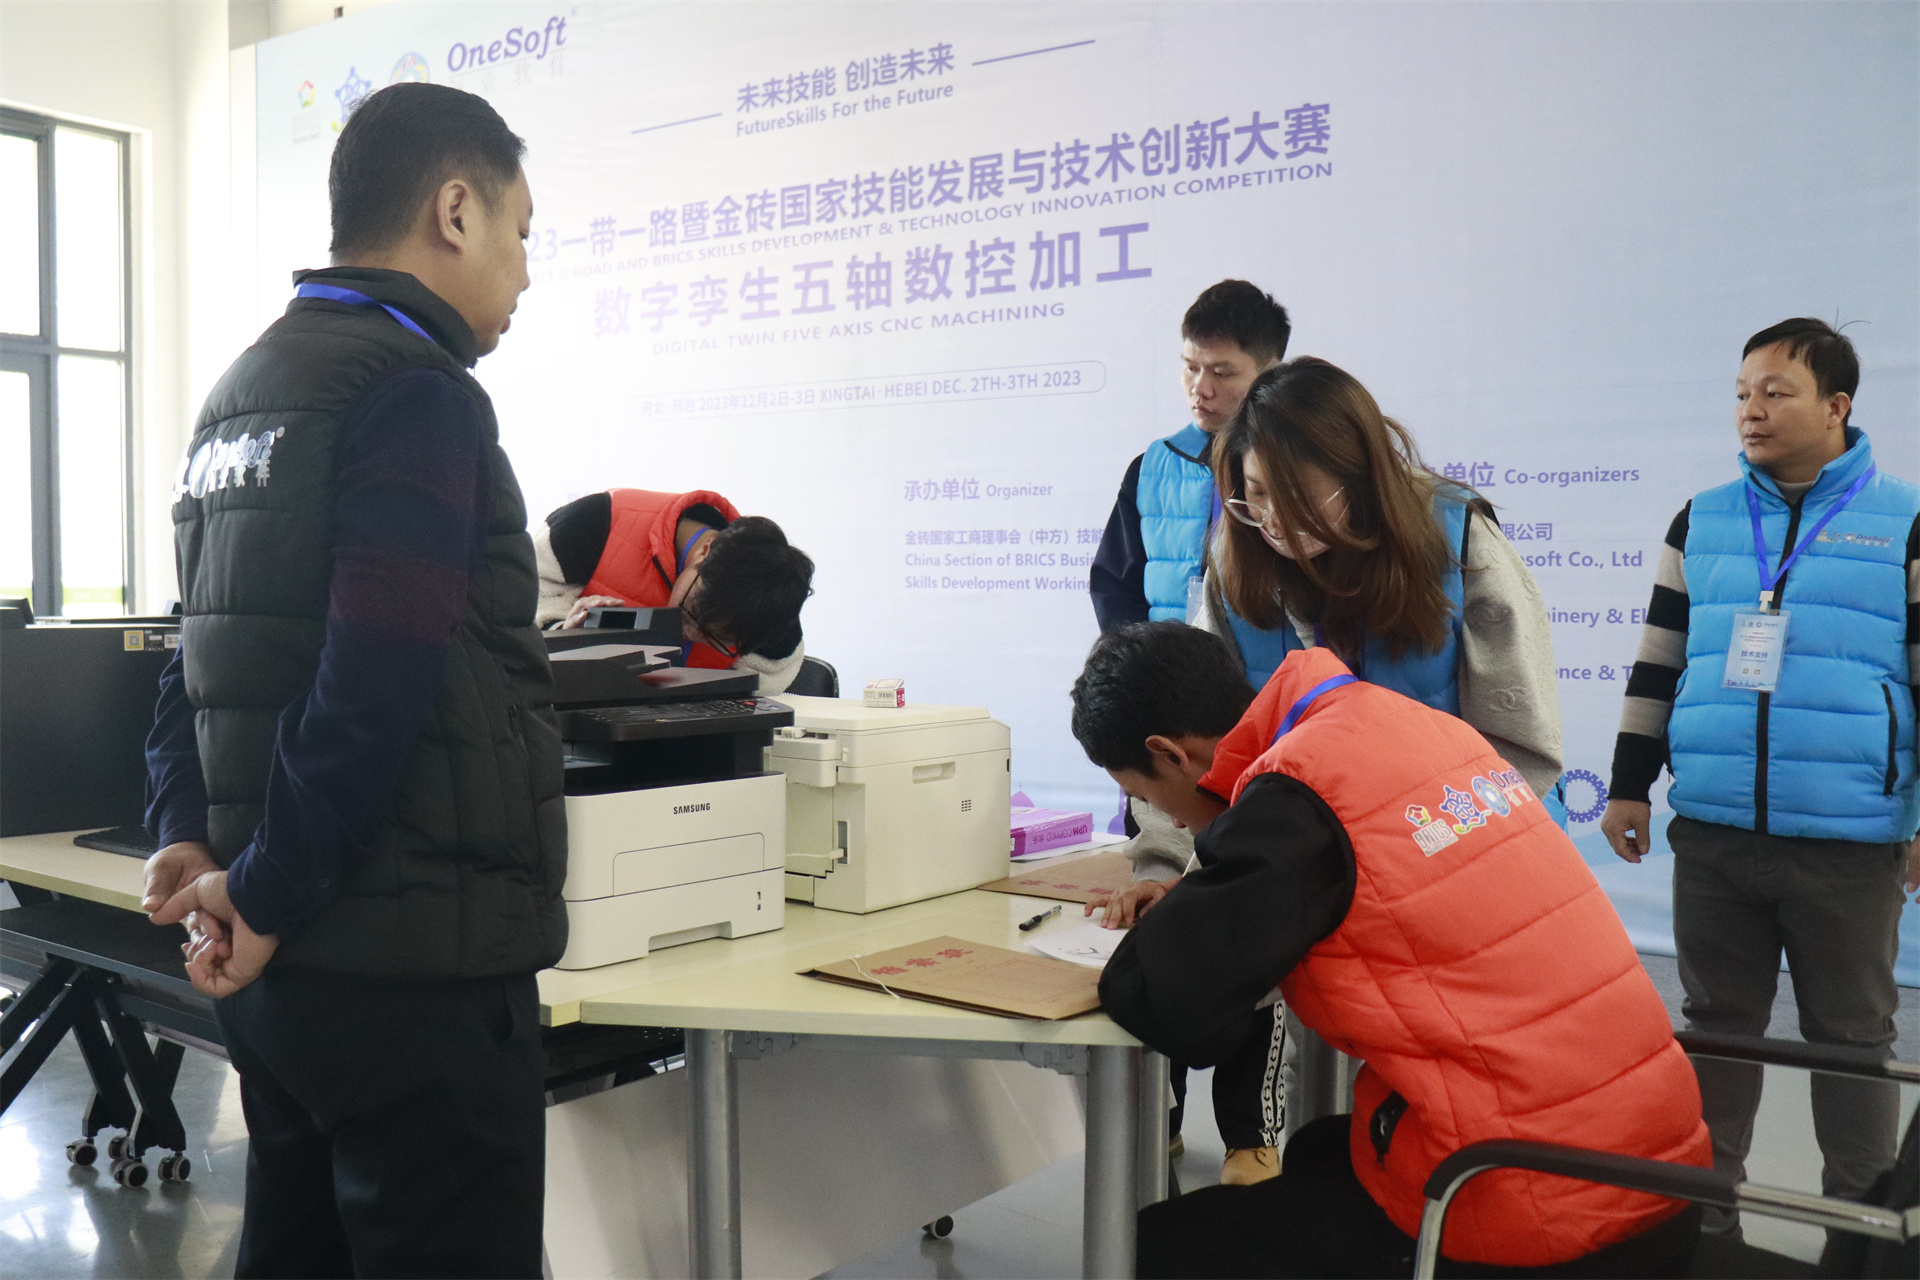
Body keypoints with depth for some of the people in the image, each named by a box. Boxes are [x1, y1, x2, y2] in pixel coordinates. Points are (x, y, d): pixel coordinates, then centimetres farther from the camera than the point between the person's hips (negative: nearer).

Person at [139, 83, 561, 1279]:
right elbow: (375, 686, -23)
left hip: (286, 963, 9)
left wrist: (188, 832, 9)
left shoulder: (242, 390, 15)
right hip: (416, 965, -9)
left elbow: (207, 649, 17)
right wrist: (267, 895, -14)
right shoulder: (416, 396, -15)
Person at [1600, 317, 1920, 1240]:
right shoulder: (1700, 522, 9)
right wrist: (1629, 785, 10)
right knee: (1717, 1029, 12)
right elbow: (1656, 667, 12)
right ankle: (1702, 1215, 24)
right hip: (1711, 836, 3)